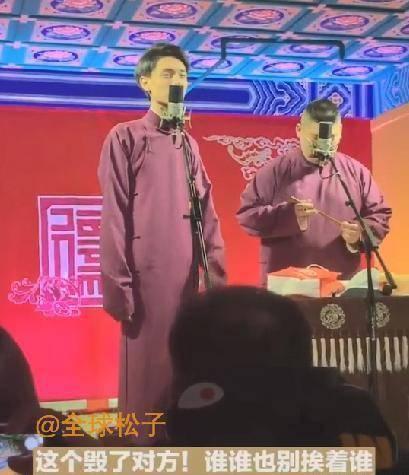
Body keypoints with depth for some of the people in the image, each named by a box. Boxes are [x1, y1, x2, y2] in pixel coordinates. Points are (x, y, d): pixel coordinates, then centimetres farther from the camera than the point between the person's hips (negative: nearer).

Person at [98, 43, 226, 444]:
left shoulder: (189, 146, 16)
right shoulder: (125, 138, -1)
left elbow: (207, 214, 14)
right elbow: (114, 218, -7)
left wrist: (218, 276, 7)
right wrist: (118, 286, -13)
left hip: (186, 275, 6)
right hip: (145, 274, -6)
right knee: (146, 372, -3)